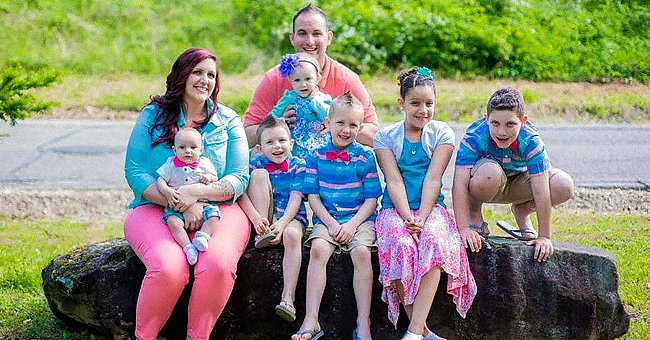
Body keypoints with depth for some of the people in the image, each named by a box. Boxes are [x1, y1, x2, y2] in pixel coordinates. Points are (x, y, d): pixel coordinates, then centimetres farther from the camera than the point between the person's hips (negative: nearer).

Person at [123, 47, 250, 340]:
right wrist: (182, 204, -15)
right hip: (155, 208, -1)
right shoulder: (153, 115, 6)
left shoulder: (228, 121, 10)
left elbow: (239, 178, 1)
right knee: (169, 268, -33)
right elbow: (134, 171, -3)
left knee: (218, 264, -33)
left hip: (218, 209, 1)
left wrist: (197, 192, -19)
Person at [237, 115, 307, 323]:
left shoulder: (298, 165, 0)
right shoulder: (256, 164, 2)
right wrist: (256, 218, -27)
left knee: (292, 235, -37)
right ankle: (263, 232, -21)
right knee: (259, 174, -17)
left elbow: (295, 199, -11)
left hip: (290, 216, -1)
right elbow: (242, 194, -10)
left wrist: (281, 224, -27)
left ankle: (288, 297, -40)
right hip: (264, 217, 1)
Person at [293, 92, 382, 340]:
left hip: (359, 219, -1)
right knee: (318, 249, -28)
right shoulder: (317, 157, 6)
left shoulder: (365, 158, 3)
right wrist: (331, 224, -11)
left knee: (361, 252, -29)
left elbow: (371, 200, 1)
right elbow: (313, 197, 3)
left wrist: (352, 224, -13)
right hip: (326, 218, 1)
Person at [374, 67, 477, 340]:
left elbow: (433, 178, -4)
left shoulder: (442, 133, 8)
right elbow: (394, 180, -4)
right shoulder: (385, 136, 8)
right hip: (395, 208, 0)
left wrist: (422, 217, -17)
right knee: (401, 245, -33)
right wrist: (407, 218, -18)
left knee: (433, 243, -33)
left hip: (431, 208, 0)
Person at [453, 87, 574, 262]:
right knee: (490, 172, -40)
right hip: (486, 186, -3)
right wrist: (464, 229, -40)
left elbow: (541, 191, -28)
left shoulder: (531, 140, -28)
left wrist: (544, 237, -28)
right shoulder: (475, 136, -30)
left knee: (564, 186, -23)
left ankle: (521, 212, 8)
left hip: (518, 184, 3)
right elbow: (460, 184, -34)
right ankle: (474, 213, -6)